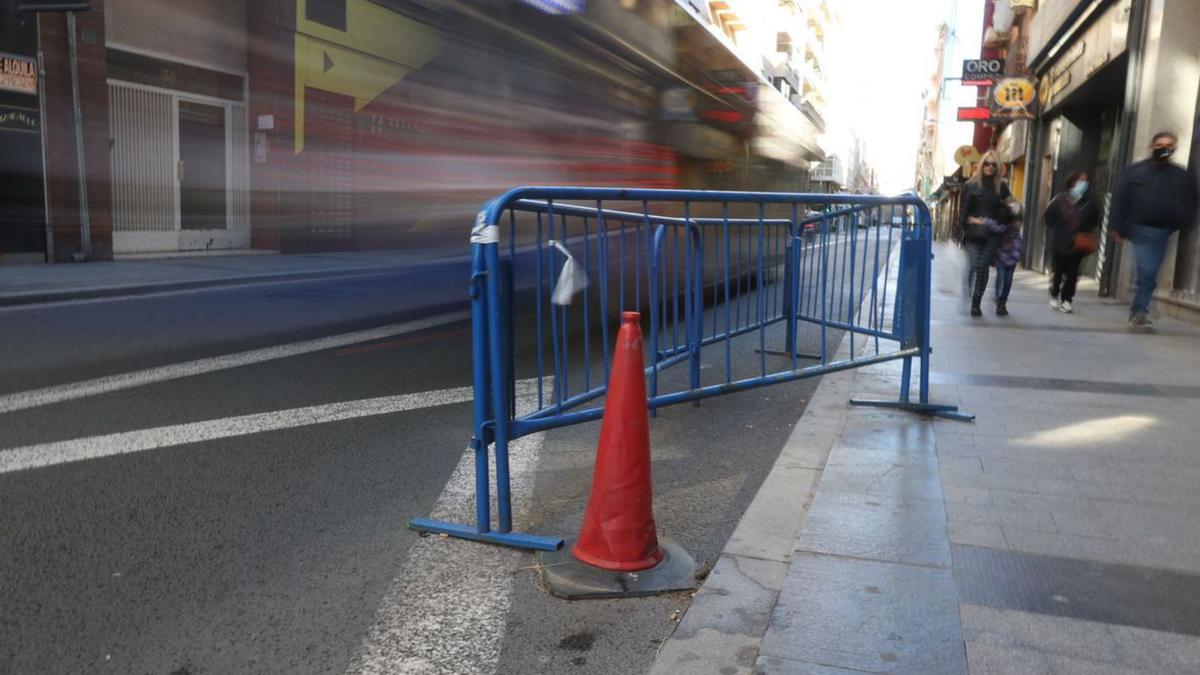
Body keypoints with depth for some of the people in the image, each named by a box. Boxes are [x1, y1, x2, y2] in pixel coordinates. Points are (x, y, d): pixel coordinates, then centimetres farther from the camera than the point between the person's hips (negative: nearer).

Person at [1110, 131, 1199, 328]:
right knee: (1146, 271, -9)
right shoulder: (1134, 171, 4)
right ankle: (1140, 311, 0)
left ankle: (1138, 311, 18)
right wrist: (1117, 227, -6)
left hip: (1163, 232, 3)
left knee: (1149, 273, 7)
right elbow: (1120, 200, 0)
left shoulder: (1182, 176, 11)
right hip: (1141, 229, -3)